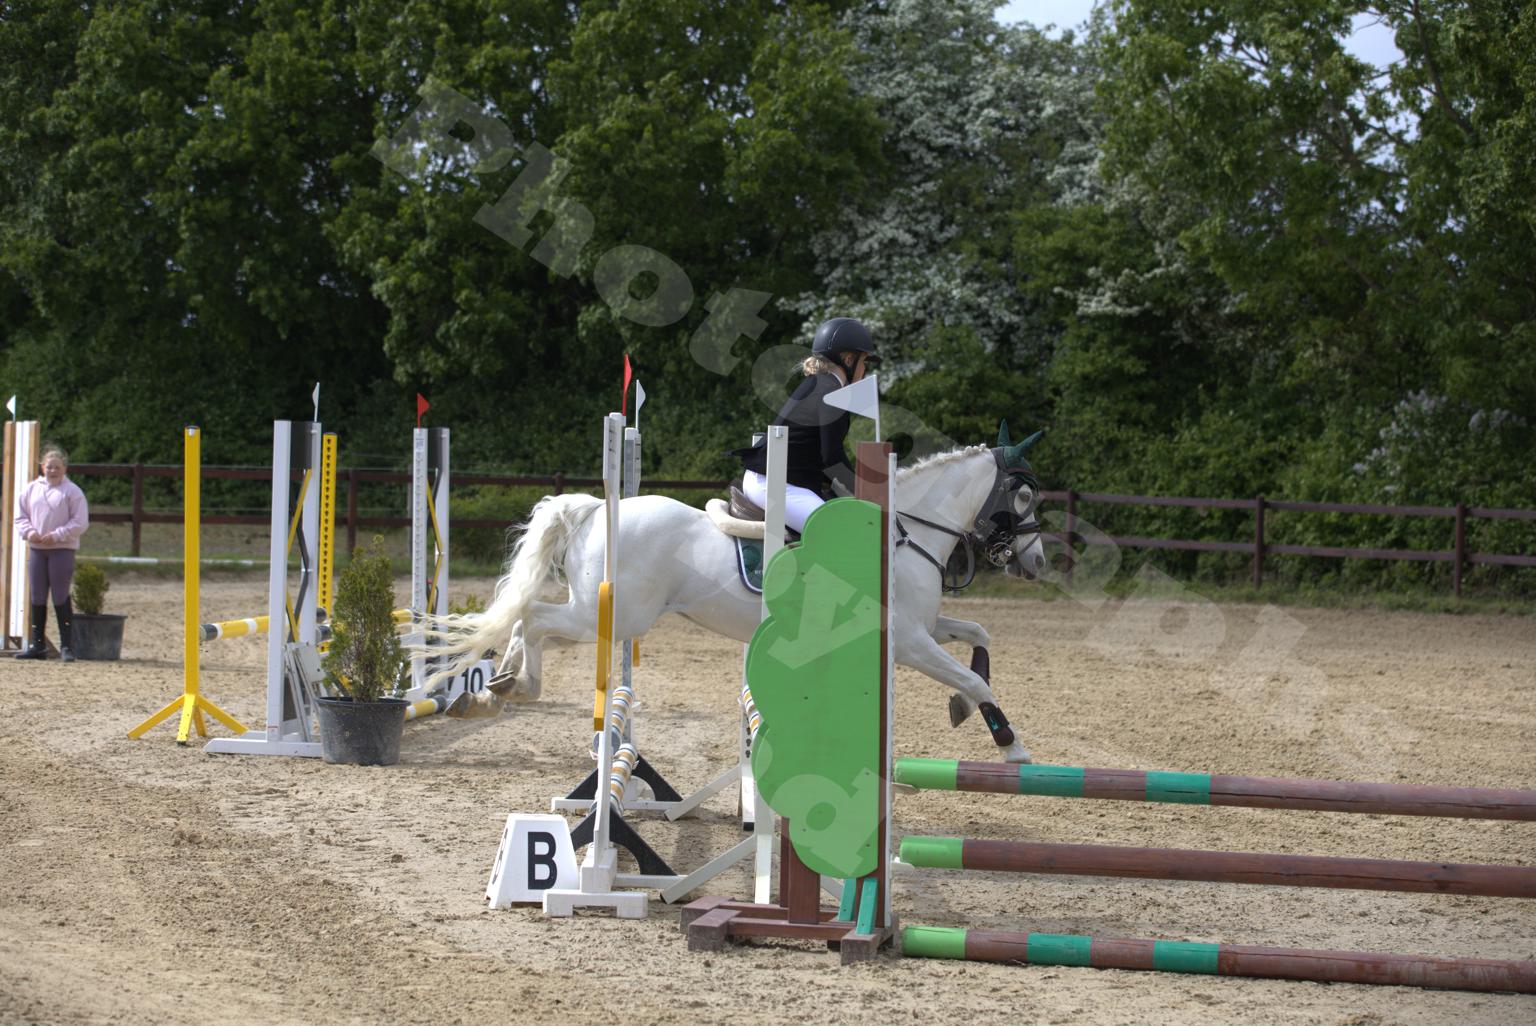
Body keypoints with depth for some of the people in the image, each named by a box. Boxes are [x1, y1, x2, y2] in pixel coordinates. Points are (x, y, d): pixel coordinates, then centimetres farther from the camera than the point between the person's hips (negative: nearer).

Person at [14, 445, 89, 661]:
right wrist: (28, 532, -6)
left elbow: (80, 522, -7)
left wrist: (57, 535, -15)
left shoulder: (72, 491, -4)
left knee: (61, 598, -6)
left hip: (62, 549, -5)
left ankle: (66, 645, -2)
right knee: (37, 598, 7)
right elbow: (20, 516, 14)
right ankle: (37, 645, 13)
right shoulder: (31, 489, 10)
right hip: (36, 548, 5)